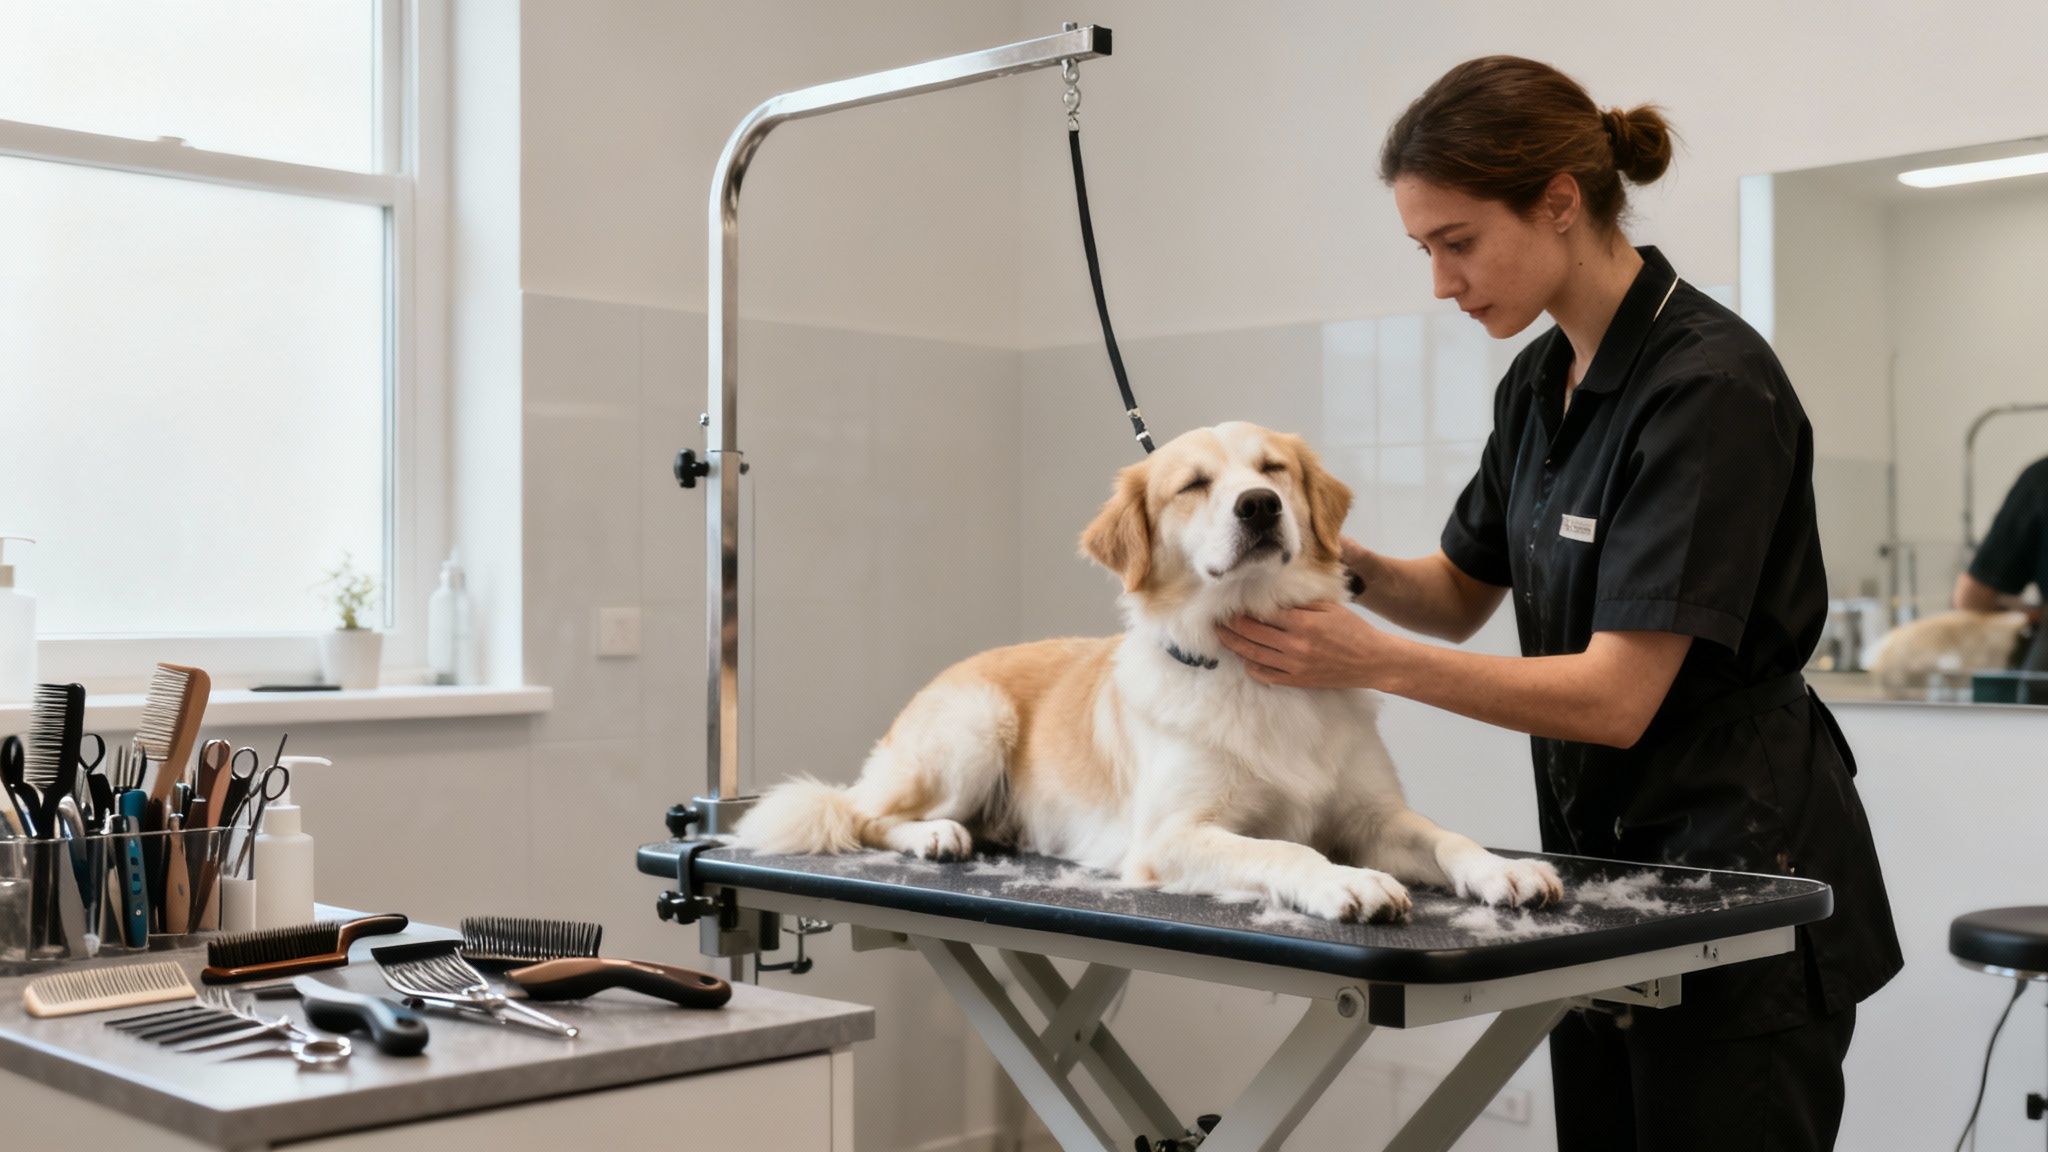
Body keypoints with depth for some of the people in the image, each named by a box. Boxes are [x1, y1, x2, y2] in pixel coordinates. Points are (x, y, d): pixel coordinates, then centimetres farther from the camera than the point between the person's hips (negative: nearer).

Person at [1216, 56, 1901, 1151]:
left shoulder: (1707, 385, -21)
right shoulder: (1540, 381, 6)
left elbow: (1617, 695, -24)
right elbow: (1463, 596, 16)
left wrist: (1370, 658, -26)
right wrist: (1359, 568, -4)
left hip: (1744, 870, -8)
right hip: (1602, 853, 8)